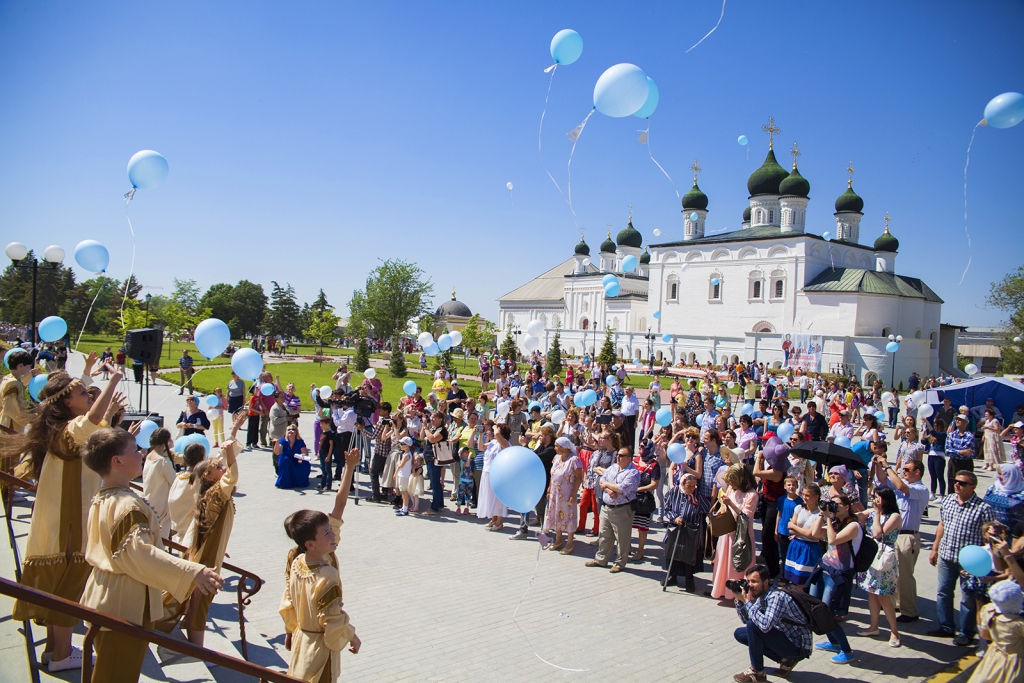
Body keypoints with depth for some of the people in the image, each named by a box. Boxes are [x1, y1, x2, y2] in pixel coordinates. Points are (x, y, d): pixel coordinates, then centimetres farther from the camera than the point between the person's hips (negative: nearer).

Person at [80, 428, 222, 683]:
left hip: (102, 599, 9)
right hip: (126, 606, -9)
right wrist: (191, 572, -46)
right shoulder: (129, 504, -25)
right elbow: (139, 553, -38)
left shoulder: (99, 500, 6)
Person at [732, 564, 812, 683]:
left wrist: (748, 602, -29)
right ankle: (785, 659, 10)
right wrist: (739, 600, -8)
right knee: (739, 633, 9)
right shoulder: (760, 596, 1)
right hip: (784, 638, 9)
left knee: (753, 625, -25)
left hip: (798, 647, -9)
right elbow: (745, 619, 7)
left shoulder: (776, 597, -25)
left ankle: (757, 673, -8)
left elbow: (765, 625, -38)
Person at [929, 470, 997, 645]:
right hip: (946, 556, 6)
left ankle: (967, 633, 26)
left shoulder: (983, 508, -16)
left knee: (968, 598, 9)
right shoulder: (947, 501, 2)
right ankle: (946, 627, 31)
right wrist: (935, 548, 13)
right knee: (943, 592, 15)